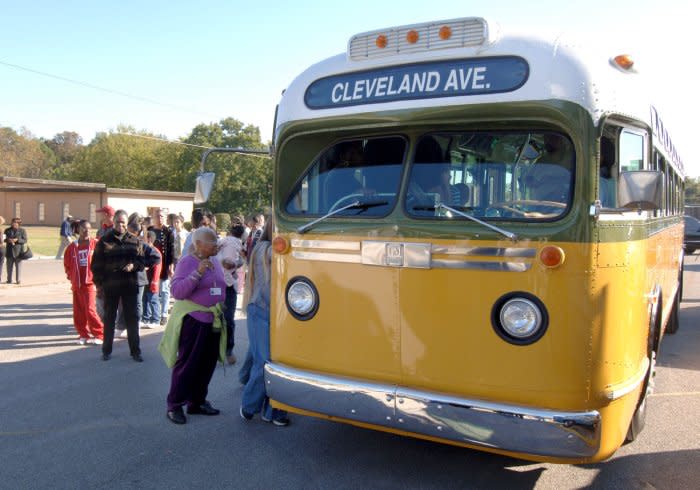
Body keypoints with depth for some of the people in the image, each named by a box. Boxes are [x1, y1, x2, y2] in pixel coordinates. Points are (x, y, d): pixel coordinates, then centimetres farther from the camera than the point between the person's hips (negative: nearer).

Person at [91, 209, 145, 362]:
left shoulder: (134, 241, 6)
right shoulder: (104, 241, 1)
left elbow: (142, 261, 9)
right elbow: (96, 264, 1)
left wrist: (134, 265, -13)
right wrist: (99, 284, -4)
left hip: (130, 285, 1)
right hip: (110, 286, -1)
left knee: (132, 318, 4)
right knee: (109, 318, 10)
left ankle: (135, 351, 12)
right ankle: (106, 350, 22)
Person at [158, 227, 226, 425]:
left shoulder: (215, 262, 11)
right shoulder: (187, 262, -11)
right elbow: (177, 291, -20)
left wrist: (220, 312, 21)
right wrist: (197, 273, -29)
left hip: (213, 321, 7)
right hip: (193, 321, -7)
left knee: (207, 364, 12)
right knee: (187, 364, -1)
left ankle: (197, 402, 25)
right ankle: (174, 406, 11)